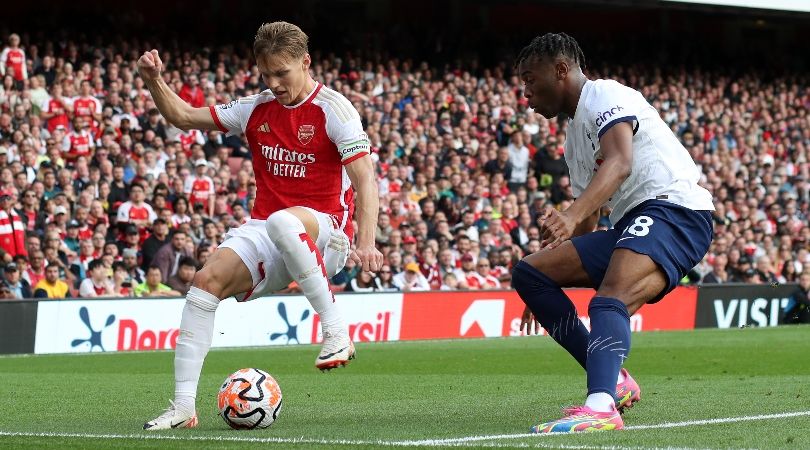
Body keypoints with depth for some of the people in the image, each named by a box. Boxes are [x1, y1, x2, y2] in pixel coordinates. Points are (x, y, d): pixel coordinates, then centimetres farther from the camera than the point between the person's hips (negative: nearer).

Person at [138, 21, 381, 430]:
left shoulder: (333, 109, -7)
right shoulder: (256, 109, 11)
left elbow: (364, 180, -15)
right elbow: (184, 117, 19)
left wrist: (366, 243, -28)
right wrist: (154, 82, 0)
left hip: (323, 231, -5)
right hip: (264, 231, 5)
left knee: (281, 223, -40)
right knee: (208, 280, -20)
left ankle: (336, 331, -30)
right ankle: (183, 406, -19)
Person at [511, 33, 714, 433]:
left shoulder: (605, 96, -4)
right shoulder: (574, 134, 25)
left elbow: (619, 163, -24)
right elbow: (584, 228, 33)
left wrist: (571, 215, -40)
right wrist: (548, 295, 32)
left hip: (674, 209, -10)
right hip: (632, 225, 10)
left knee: (610, 301, -34)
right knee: (529, 273, 6)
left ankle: (600, 407, -59)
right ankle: (612, 381, 3)